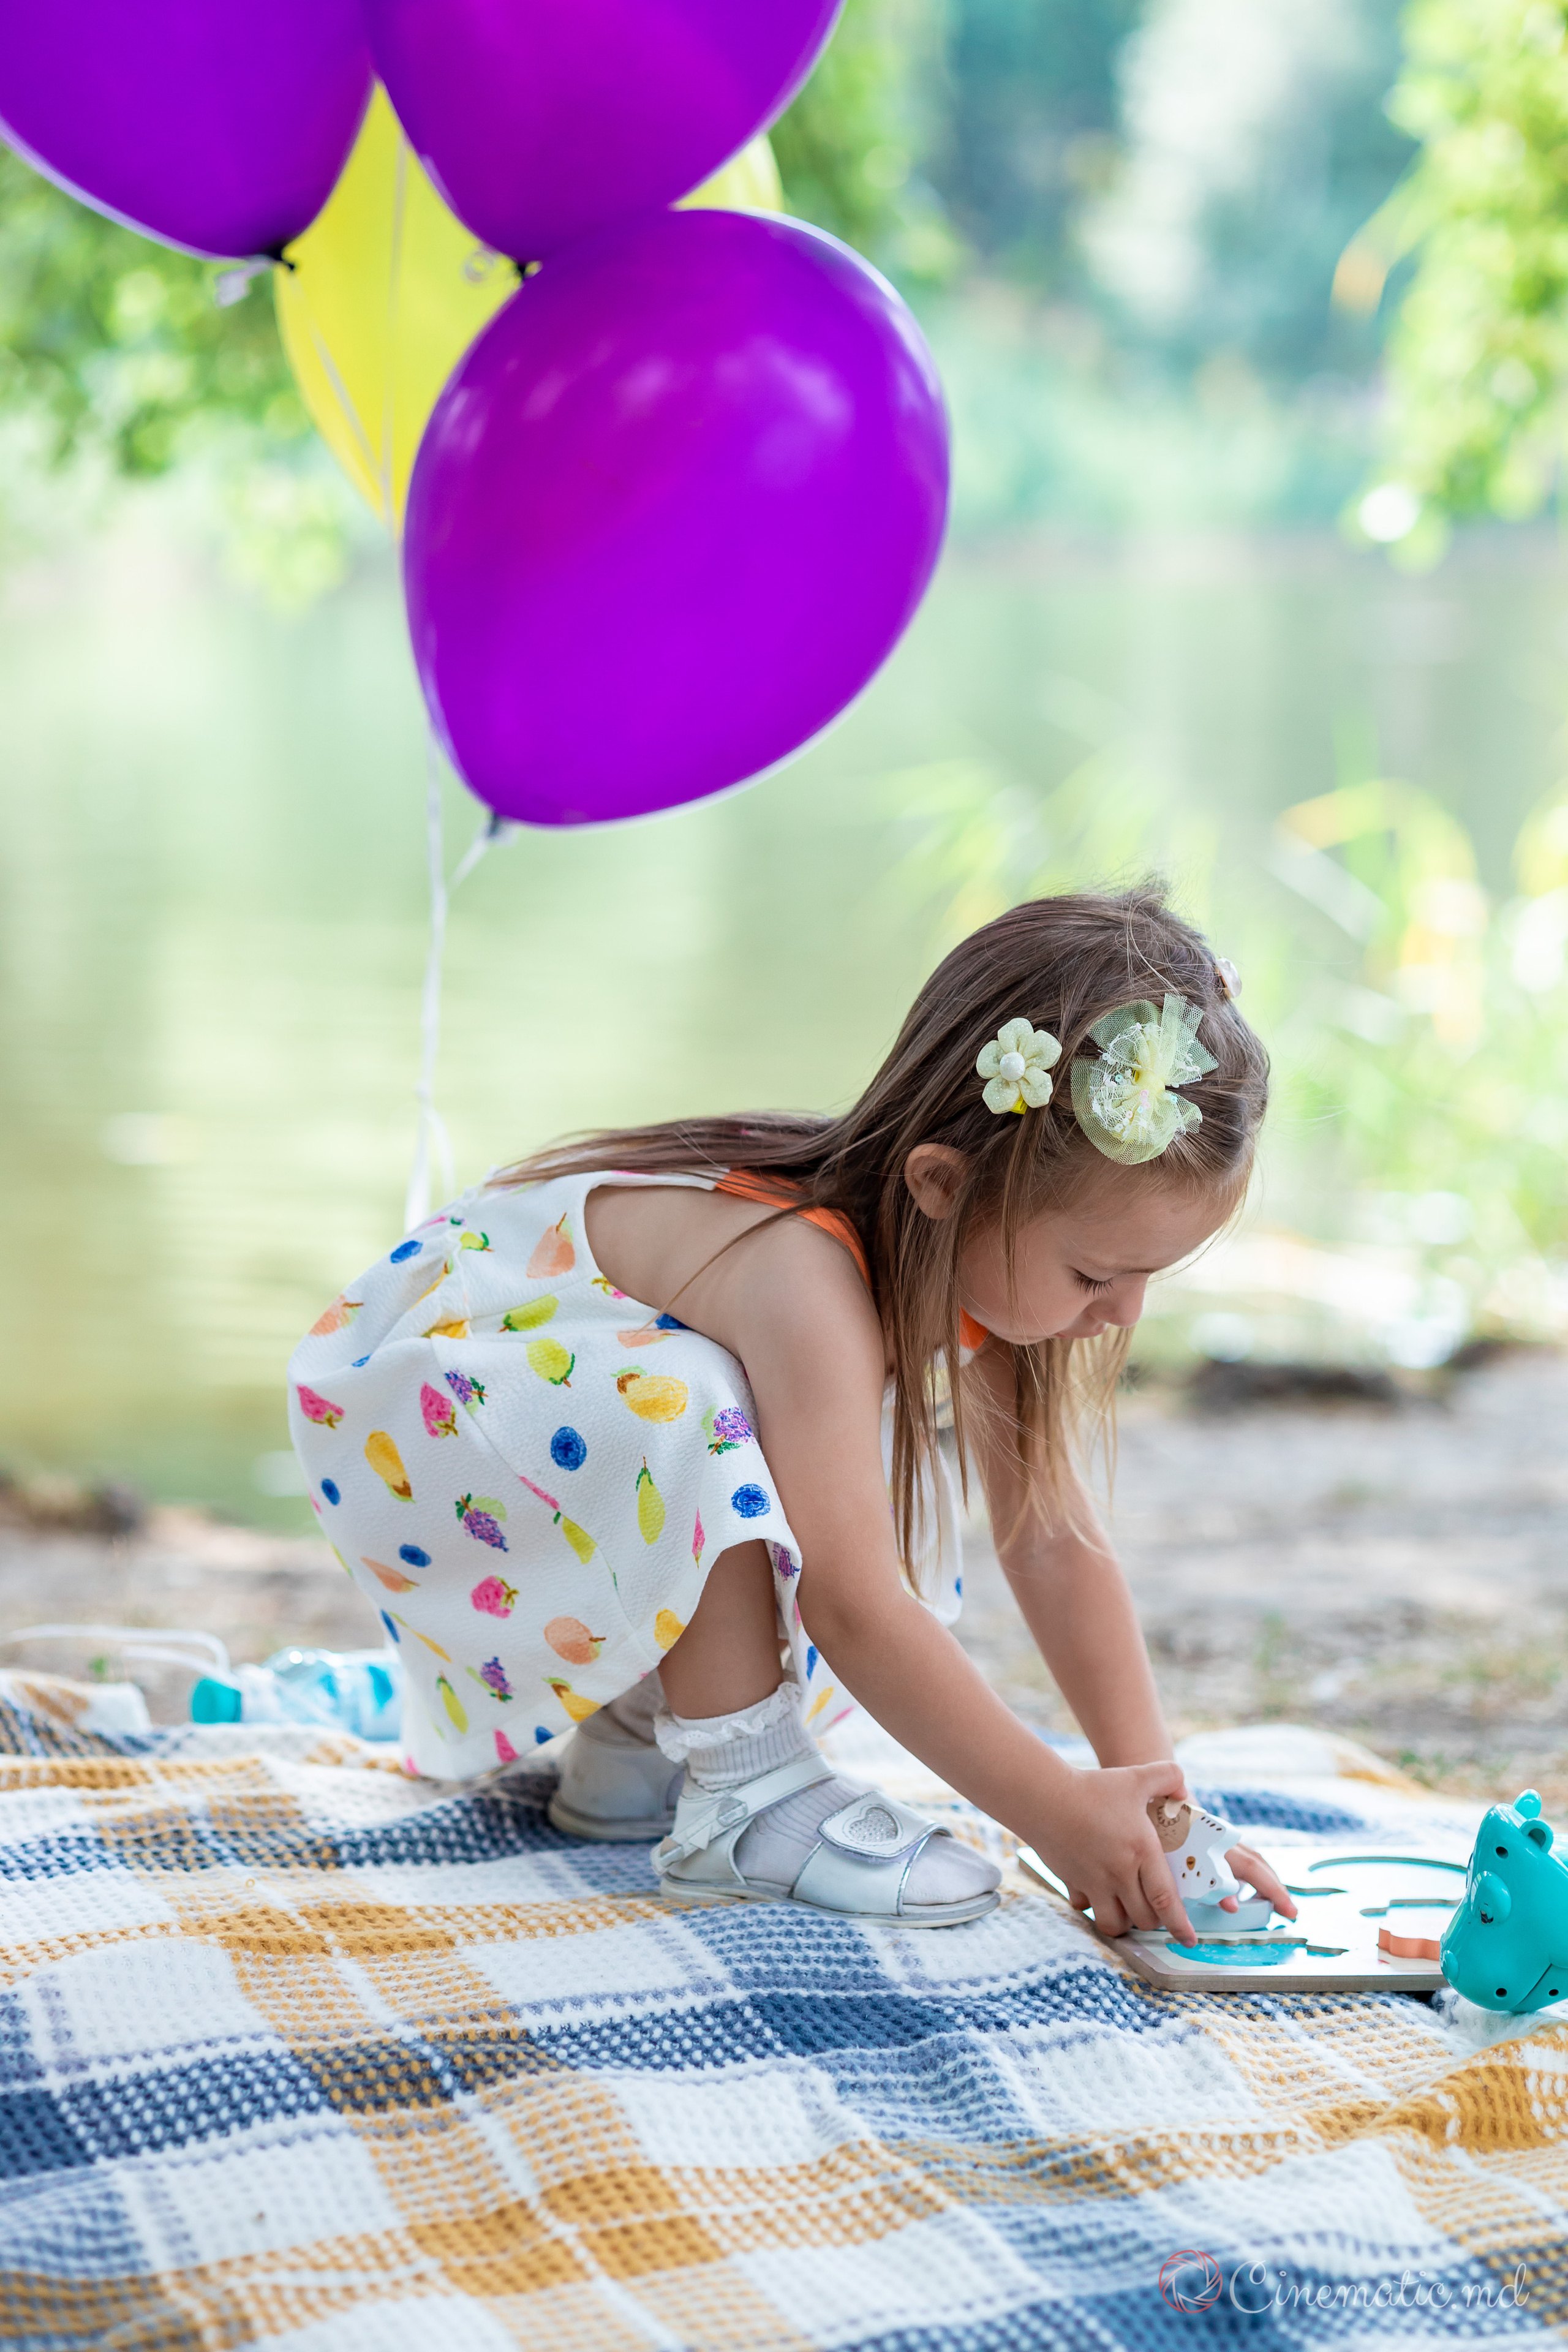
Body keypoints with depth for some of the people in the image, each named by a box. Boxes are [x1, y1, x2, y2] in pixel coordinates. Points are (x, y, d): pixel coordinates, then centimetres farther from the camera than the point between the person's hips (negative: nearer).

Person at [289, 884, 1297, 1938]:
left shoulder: (975, 1262, -11)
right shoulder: (802, 1279, -37)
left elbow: (1055, 1541, -6)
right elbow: (850, 1610, -39)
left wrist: (1152, 1791, -13)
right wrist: (1060, 1811, -34)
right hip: (401, 1422, -8)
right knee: (692, 1417, -35)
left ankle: (635, 1734, 9)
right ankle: (747, 1794, -21)